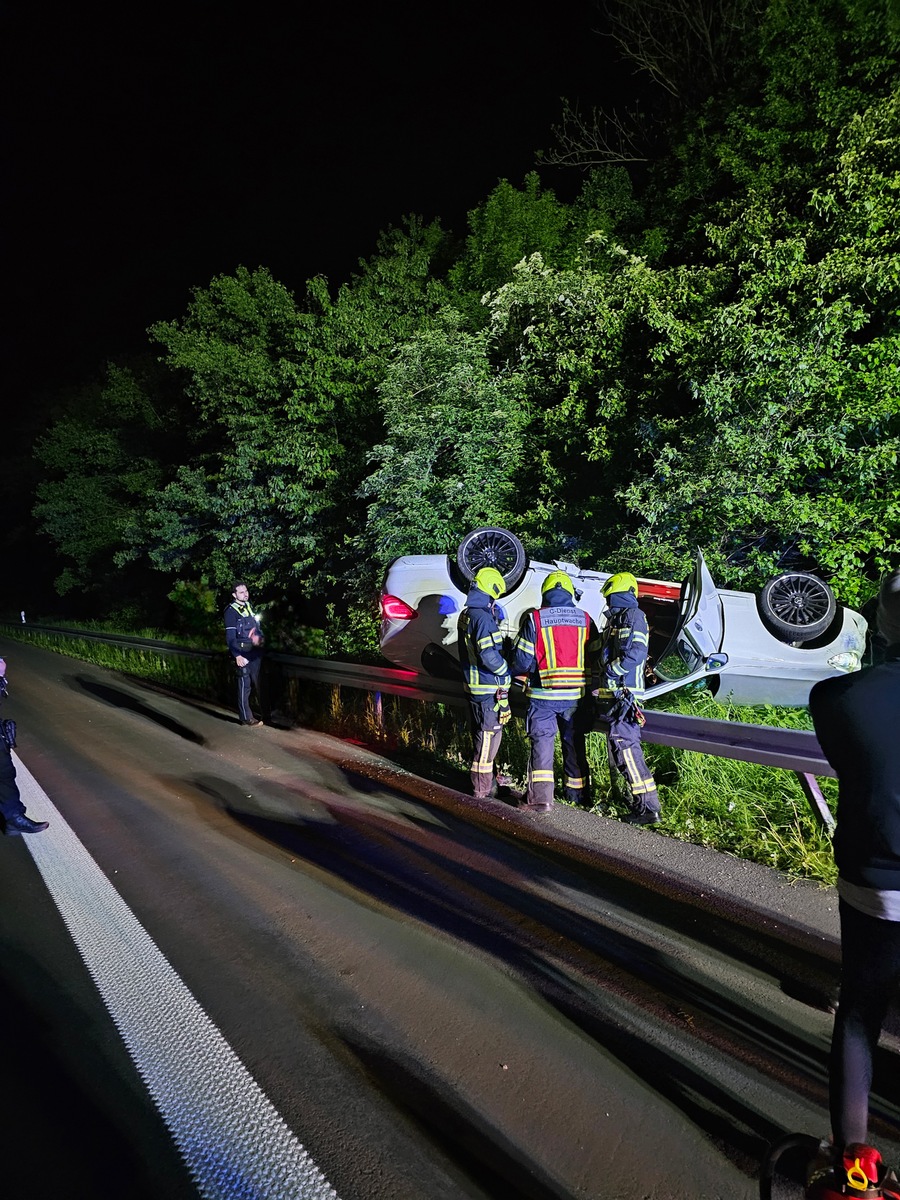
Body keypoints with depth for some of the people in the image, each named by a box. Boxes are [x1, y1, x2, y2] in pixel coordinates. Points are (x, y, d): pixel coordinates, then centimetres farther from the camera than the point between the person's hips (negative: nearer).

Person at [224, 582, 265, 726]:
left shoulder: (249, 606, 12)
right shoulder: (231, 611, -9)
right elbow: (230, 636, -13)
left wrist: (260, 637, -1)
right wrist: (237, 655, -20)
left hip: (256, 652, 7)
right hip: (243, 653, -7)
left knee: (259, 682, 12)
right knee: (244, 685, -3)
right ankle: (246, 717, 2)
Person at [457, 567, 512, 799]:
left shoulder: (466, 615, 11)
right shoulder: (483, 617, -20)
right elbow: (489, 655, -24)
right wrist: (507, 671, -10)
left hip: (473, 685, 10)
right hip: (488, 687, -10)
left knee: (480, 734, 19)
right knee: (489, 735, -1)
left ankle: (484, 779, 32)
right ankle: (482, 788, 5)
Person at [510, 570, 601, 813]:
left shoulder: (534, 619, -9)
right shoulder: (585, 620, 1)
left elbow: (522, 659, -6)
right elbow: (595, 658, 5)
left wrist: (523, 677, 14)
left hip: (543, 694, -3)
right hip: (575, 696, 3)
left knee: (542, 742, 3)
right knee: (574, 744, 15)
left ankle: (540, 797, -4)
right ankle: (579, 794, 26)